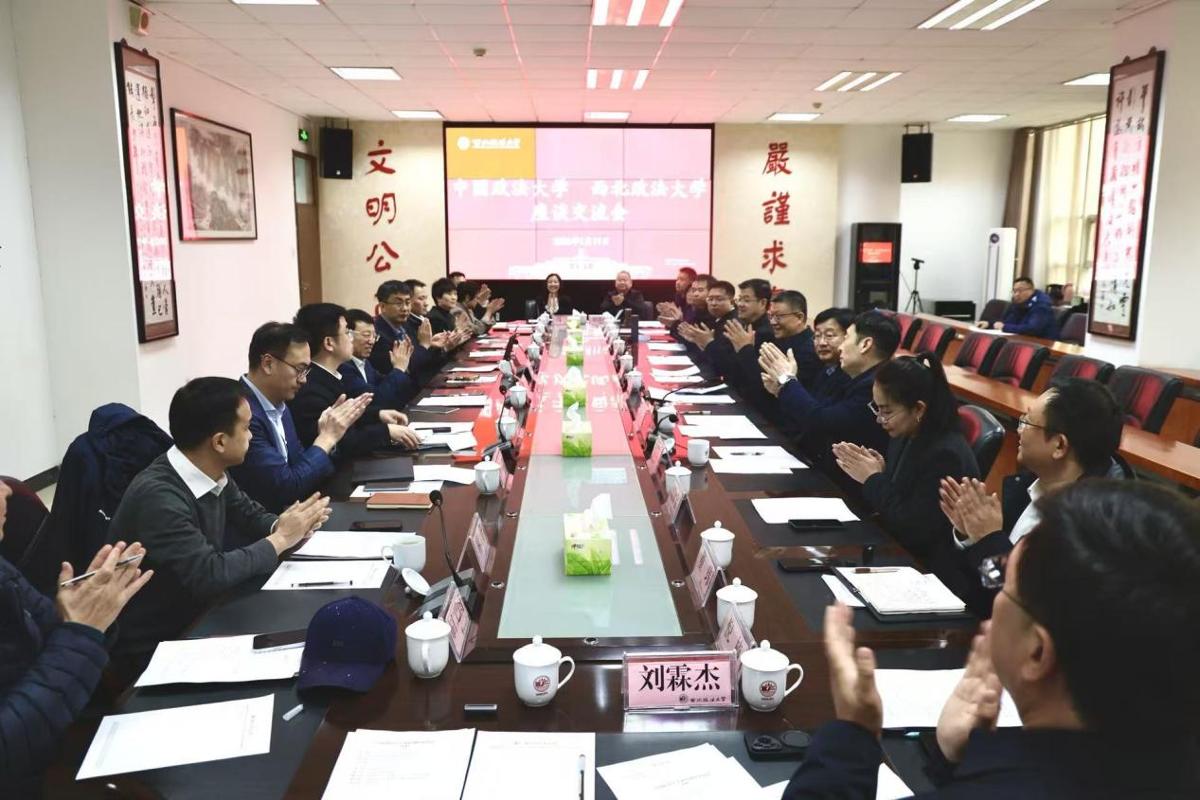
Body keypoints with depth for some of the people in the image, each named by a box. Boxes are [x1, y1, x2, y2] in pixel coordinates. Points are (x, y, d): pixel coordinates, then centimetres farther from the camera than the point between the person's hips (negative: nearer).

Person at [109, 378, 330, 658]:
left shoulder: (213, 474, -3)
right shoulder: (157, 497, -27)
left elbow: (250, 515, 12)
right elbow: (208, 575, -30)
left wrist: (281, 526, -10)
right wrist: (280, 539, -19)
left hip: (199, 616, 7)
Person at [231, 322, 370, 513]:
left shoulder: (279, 406, 5)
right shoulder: (243, 413, -22)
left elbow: (301, 464, 12)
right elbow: (286, 487, -21)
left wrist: (328, 436, -4)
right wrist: (327, 437, -12)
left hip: (286, 512, 8)